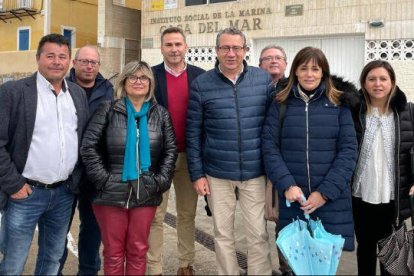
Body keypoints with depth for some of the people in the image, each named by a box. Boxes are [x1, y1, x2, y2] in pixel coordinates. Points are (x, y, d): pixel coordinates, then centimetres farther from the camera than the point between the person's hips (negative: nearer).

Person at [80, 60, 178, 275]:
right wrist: (103, 179, -11)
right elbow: (88, 147, -5)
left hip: (146, 195, 2)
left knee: (138, 250, 12)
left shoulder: (160, 114, 7)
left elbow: (171, 150, 7)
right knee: (113, 252, 9)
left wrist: (160, 181, -2)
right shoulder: (108, 110, -1)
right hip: (111, 194, -2)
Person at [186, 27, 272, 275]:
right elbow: (193, 132, 0)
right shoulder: (201, 84, -3)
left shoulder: (264, 79, -1)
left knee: (258, 234, 8)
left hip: (255, 172, 0)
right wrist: (197, 173, -2)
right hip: (217, 174, 0)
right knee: (223, 234, 13)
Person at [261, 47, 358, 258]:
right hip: (293, 197, 0)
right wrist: (287, 185, -13)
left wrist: (326, 192, -10)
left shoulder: (339, 104, 3)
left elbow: (348, 150, -2)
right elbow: (269, 147, -1)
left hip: (331, 198, 0)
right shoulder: (280, 104, 4)